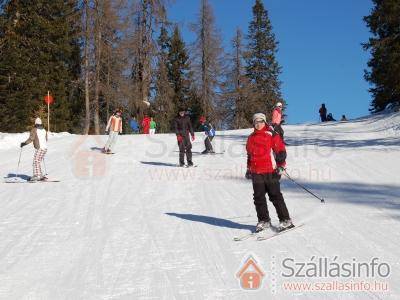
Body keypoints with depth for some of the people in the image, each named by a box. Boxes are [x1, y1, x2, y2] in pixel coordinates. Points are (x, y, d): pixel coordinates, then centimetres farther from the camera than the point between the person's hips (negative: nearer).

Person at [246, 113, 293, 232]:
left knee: (275, 196, -3)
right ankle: (264, 220, 16)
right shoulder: (251, 137, 16)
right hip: (256, 173, 5)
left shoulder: (272, 135, -2)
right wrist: (249, 168, 23)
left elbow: (281, 151, -4)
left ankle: (285, 220, 6)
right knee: (259, 198, 5)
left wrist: (281, 165, -11)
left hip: (270, 172, -5)